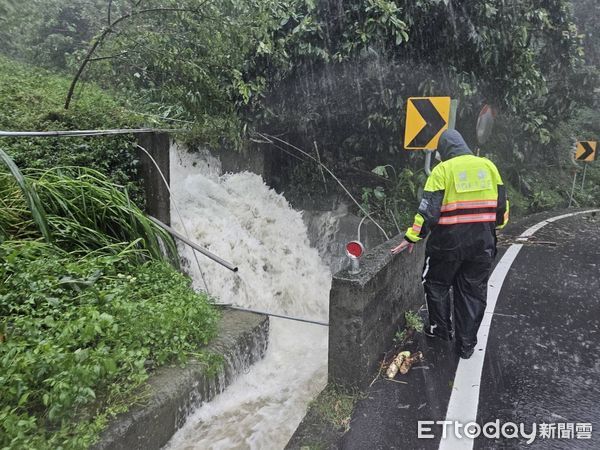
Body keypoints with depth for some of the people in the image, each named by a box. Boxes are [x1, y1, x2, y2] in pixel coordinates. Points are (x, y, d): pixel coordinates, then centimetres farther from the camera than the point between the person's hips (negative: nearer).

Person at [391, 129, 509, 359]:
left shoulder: (442, 170, -8)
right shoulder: (488, 165, 6)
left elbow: (428, 210, -13)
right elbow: (502, 203, 9)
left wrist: (411, 237, -7)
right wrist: (496, 225, 25)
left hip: (448, 241, -4)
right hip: (482, 243, 4)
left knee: (437, 284, 19)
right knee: (473, 292, 14)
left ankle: (441, 328, 30)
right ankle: (466, 344, 22)